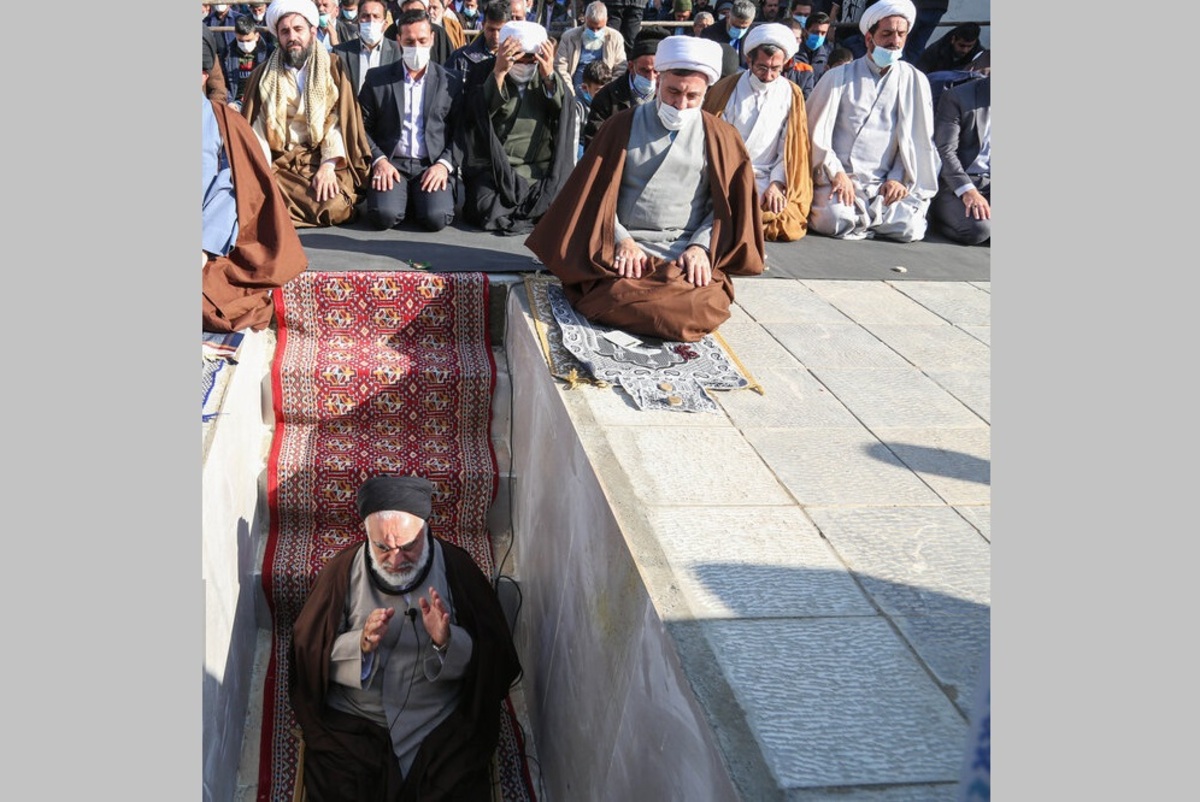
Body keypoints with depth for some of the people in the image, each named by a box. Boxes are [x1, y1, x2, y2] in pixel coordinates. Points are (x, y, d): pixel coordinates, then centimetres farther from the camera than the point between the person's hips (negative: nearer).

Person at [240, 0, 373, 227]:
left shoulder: (334, 69, 6)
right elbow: (258, 127, 4)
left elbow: (339, 120, -4)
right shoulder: (263, 74, 12)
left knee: (334, 207, -29)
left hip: (322, 159, -1)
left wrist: (329, 165, -18)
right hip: (279, 162, 1)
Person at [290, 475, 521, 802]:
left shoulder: (456, 567, -6)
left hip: (441, 721, 0)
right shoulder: (343, 570, -5)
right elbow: (310, 654, -4)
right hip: (354, 720, 0)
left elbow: (491, 657, -3)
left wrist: (447, 642, -23)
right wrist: (362, 645, -22)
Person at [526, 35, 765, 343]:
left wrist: (701, 247, -8)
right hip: (625, 251, -1)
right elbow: (597, 193, 8)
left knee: (701, 311, -29)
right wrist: (621, 239, -7)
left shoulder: (721, 137, 12)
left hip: (690, 258, 1)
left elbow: (729, 204, 9)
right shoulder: (622, 126, 11)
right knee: (618, 301, -33)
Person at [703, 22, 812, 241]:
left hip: (767, 182, 2)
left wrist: (776, 183, -9)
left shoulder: (792, 95, 10)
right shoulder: (725, 89, 7)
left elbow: (793, 147, 7)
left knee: (787, 226, -25)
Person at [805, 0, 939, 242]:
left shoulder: (914, 81, 12)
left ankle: (862, 216, 7)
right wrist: (836, 173, -9)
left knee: (909, 227, -22)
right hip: (839, 178, -2)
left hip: (884, 184, 3)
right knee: (835, 221, -31)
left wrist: (898, 178, -2)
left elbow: (917, 138, 12)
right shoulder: (839, 77, 6)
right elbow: (816, 131, 2)